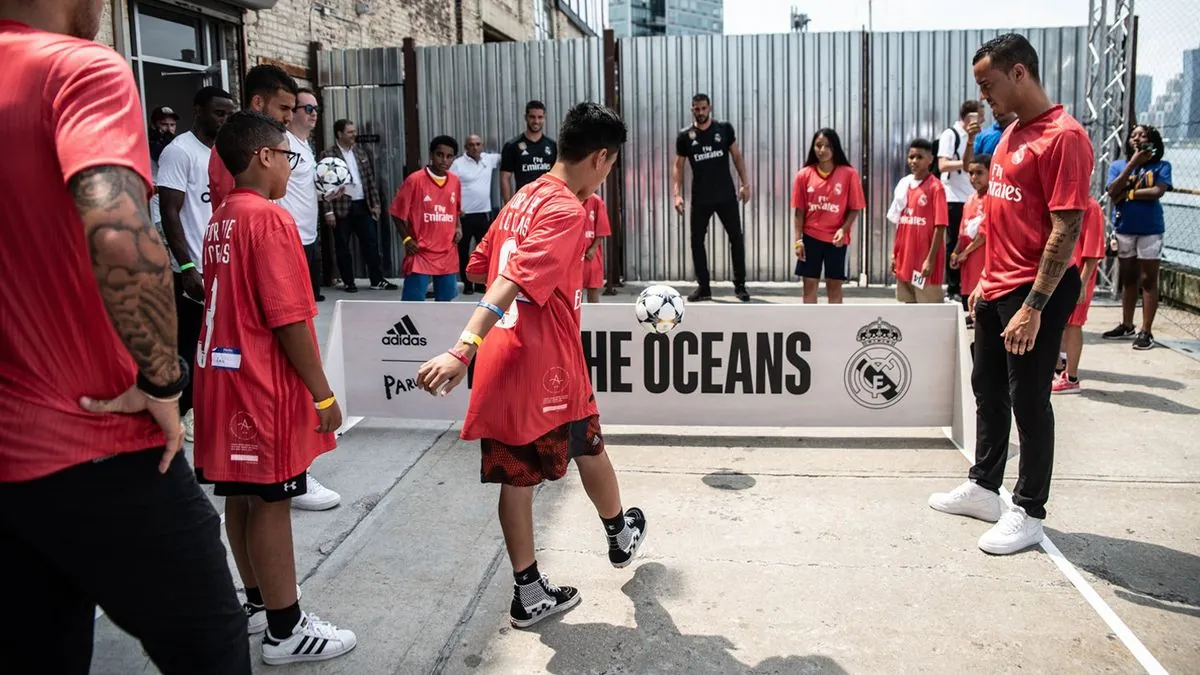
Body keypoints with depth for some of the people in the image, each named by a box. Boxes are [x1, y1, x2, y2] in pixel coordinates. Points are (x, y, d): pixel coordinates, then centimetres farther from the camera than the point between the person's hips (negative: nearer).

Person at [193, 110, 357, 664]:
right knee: (271, 503, -1)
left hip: (225, 373, 9)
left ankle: (260, 604, 29)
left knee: (242, 499, 15)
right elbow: (289, 318, -20)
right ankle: (286, 631, 8)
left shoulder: (221, 220, 11)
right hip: (264, 380, -9)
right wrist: (323, 392, -13)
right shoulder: (271, 219, -16)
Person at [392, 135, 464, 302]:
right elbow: (397, 213, -5)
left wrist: (458, 228, 3)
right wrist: (407, 239, -12)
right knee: (412, 303, -7)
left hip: (447, 254, 5)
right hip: (421, 253, -5)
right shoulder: (415, 180, -11)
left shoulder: (455, 181, 5)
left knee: (445, 299, 13)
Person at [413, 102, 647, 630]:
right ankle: (621, 537, 44)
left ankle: (529, 594, 17)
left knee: (516, 476, 9)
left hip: (503, 361, 7)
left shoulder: (524, 198, 10)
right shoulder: (565, 211, -16)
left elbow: (480, 266, 18)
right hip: (549, 365, -7)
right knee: (590, 450, 19)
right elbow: (509, 283, -28)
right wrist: (462, 351, -36)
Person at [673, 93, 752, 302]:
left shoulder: (724, 129, 0)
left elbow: (737, 157, 5)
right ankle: (703, 287, 14)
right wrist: (677, 194, -9)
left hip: (726, 195, 0)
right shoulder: (685, 136, 0)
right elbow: (678, 166, 1)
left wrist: (745, 183, -1)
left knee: (737, 237, 1)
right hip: (700, 198, 0)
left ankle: (740, 284, 12)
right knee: (697, 240, 3)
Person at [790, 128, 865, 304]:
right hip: (810, 237, 1)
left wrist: (843, 229, -18)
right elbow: (799, 211, 1)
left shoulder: (849, 174, -6)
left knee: (834, 286, 7)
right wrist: (798, 240, -4)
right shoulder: (804, 175, -1)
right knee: (809, 284, 6)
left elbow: (855, 208, -2)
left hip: (836, 239, -1)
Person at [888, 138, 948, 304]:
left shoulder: (935, 187, -10)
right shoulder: (904, 185, 10)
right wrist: (894, 253, 12)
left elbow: (940, 227, -13)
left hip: (925, 260, -7)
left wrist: (931, 259, -17)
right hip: (905, 258, 7)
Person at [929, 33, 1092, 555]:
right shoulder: (1012, 133, 12)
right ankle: (983, 487, 32)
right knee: (988, 389, 17)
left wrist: (1033, 306, -22)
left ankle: (1028, 513, 14)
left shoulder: (1063, 136, -16)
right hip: (996, 290, 9)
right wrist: (986, 280, 17)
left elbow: (1066, 230, -20)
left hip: (1034, 295, -9)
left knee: (1028, 401, 0)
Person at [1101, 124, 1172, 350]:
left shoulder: (1161, 166, -3)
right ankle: (1127, 326, 23)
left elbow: (1157, 192, -18)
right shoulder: (1118, 166, 5)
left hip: (1150, 230, -3)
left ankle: (1146, 332, 1)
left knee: (1148, 280, -1)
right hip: (1124, 229, 4)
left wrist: (1128, 193, -11)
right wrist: (1132, 163, -13)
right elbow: (1113, 193, -11)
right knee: (1128, 278, 13)